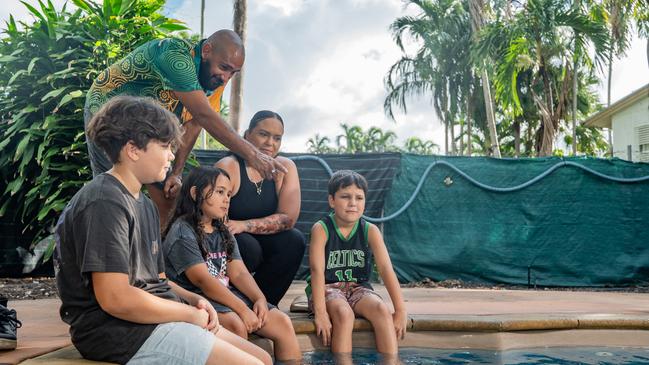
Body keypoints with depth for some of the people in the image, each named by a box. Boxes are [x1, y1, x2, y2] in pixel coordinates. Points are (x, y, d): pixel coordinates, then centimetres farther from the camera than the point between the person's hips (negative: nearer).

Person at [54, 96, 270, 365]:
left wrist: (194, 299, 0)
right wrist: (190, 313, -13)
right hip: (120, 332, -10)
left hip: (153, 319, 10)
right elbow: (116, 298, -24)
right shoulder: (104, 203, -16)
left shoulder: (144, 204, 16)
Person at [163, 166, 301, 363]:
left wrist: (260, 299, -13)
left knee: (283, 322, -8)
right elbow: (203, 280, -19)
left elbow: (239, 273, 6)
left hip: (226, 295, 7)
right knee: (236, 324, -35)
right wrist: (242, 309, -25)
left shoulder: (223, 233, 16)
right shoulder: (182, 232, -9)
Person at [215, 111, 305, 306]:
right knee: (248, 246, -34)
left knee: (294, 241, -21)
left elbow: (288, 218, -14)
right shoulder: (228, 167, -17)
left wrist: (244, 225, -26)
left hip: (259, 241, 4)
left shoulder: (286, 168, -4)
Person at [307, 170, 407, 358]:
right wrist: (320, 312, -32)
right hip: (327, 288, -3)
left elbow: (386, 269, -11)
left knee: (382, 310, -26)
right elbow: (317, 270, -21)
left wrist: (400, 310, -19)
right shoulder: (321, 229, -12)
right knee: (344, 314, -33)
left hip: (358, 288, 3)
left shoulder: (370, 231, -4)